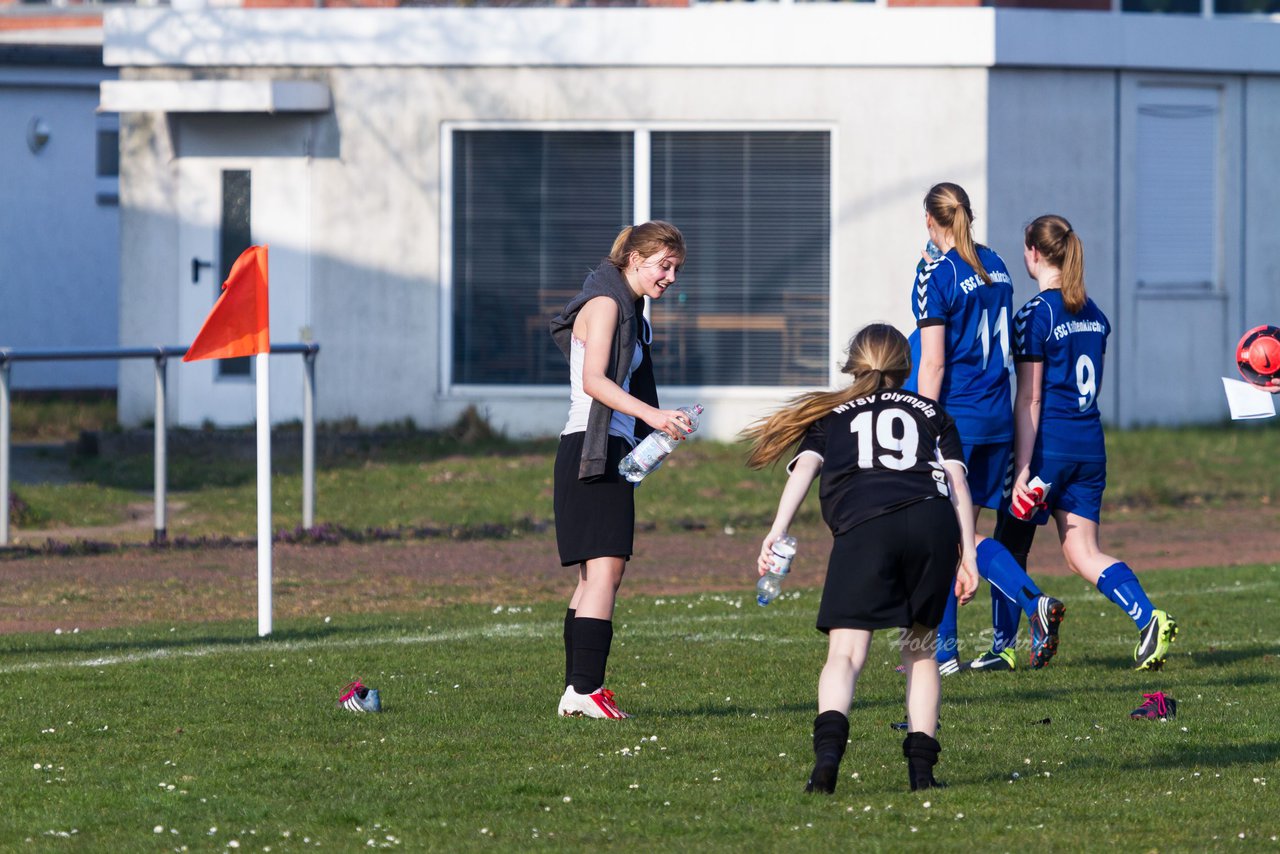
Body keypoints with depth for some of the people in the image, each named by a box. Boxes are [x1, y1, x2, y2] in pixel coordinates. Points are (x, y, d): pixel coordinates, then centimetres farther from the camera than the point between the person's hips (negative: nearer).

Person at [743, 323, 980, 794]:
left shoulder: (830, 416, 29)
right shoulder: (931, 413, 31)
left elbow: (805, 467, 11)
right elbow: (956, 478, 18)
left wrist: (778, 530, 0)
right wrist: (968, 553, 14)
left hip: (864, 524, -2)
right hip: (933, 519, 2)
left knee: (845, 651, -8)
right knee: (920, 648, 20)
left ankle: (829, 745, -34)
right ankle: (921, 763, 9)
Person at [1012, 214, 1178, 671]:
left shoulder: (1035, 315, -12)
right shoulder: (1093, 313, 11)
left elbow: (1030, 399, -14)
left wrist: (1023, 471, -14)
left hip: (1049, 443, -7)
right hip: (1090, 444, 7)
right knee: (1082, 553, 5)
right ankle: (1148, 618, -17)